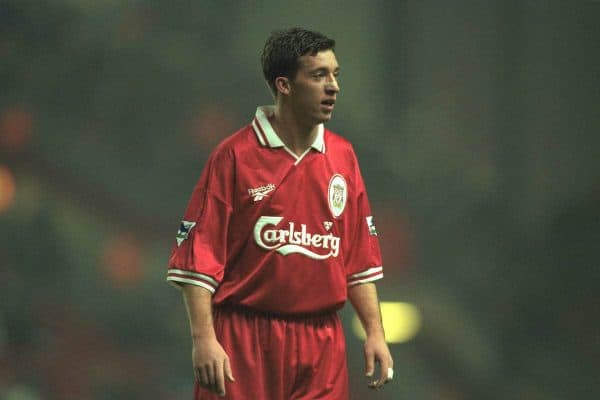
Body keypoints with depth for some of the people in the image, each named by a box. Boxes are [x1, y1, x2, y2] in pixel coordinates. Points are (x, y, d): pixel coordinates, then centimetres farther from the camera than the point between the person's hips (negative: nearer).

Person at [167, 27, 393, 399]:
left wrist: (375, 332, 9)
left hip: (322, 343, 4)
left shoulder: (343, 156, 10)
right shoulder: (235, 156, -5)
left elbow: (360, 259, 15)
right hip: (244, 341, -4)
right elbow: (198, 255, -8)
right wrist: (203, 338, -15)